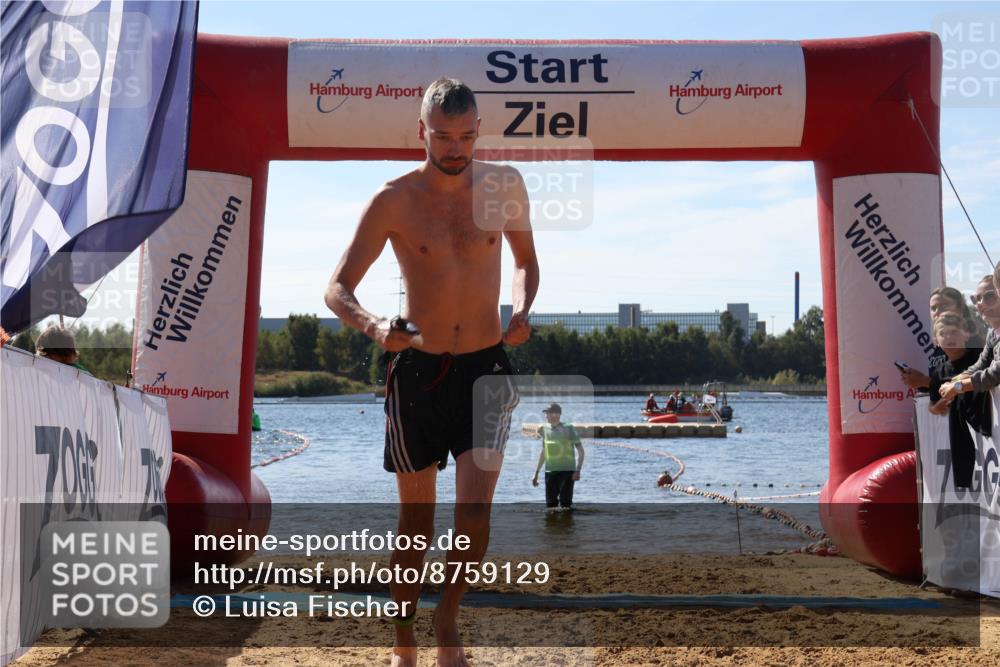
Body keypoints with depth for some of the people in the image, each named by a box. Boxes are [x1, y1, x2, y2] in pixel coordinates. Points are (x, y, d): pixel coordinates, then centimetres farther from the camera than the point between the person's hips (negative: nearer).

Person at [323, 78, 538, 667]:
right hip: (418, 372, -1)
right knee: (416, 517, 7)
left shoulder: (505, 185, 1)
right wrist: (373, 326, -28)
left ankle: (449, 618, 16)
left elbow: (526, 260, 18)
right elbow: (338, 289, -6)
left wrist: (523, 312, -3)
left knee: (476, 508, -10)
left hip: (486, 368, 1)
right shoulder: (395, 200, -7)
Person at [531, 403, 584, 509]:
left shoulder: (568, 429, -5)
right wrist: (536, 473, 21)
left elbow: (580, 451, -4)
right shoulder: (545, 430, 10)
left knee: (565, 505, -10)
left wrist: (578, 470, -15)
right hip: (550, 472, 5)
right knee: (550, 504, 4)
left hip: (567, 471, -5)